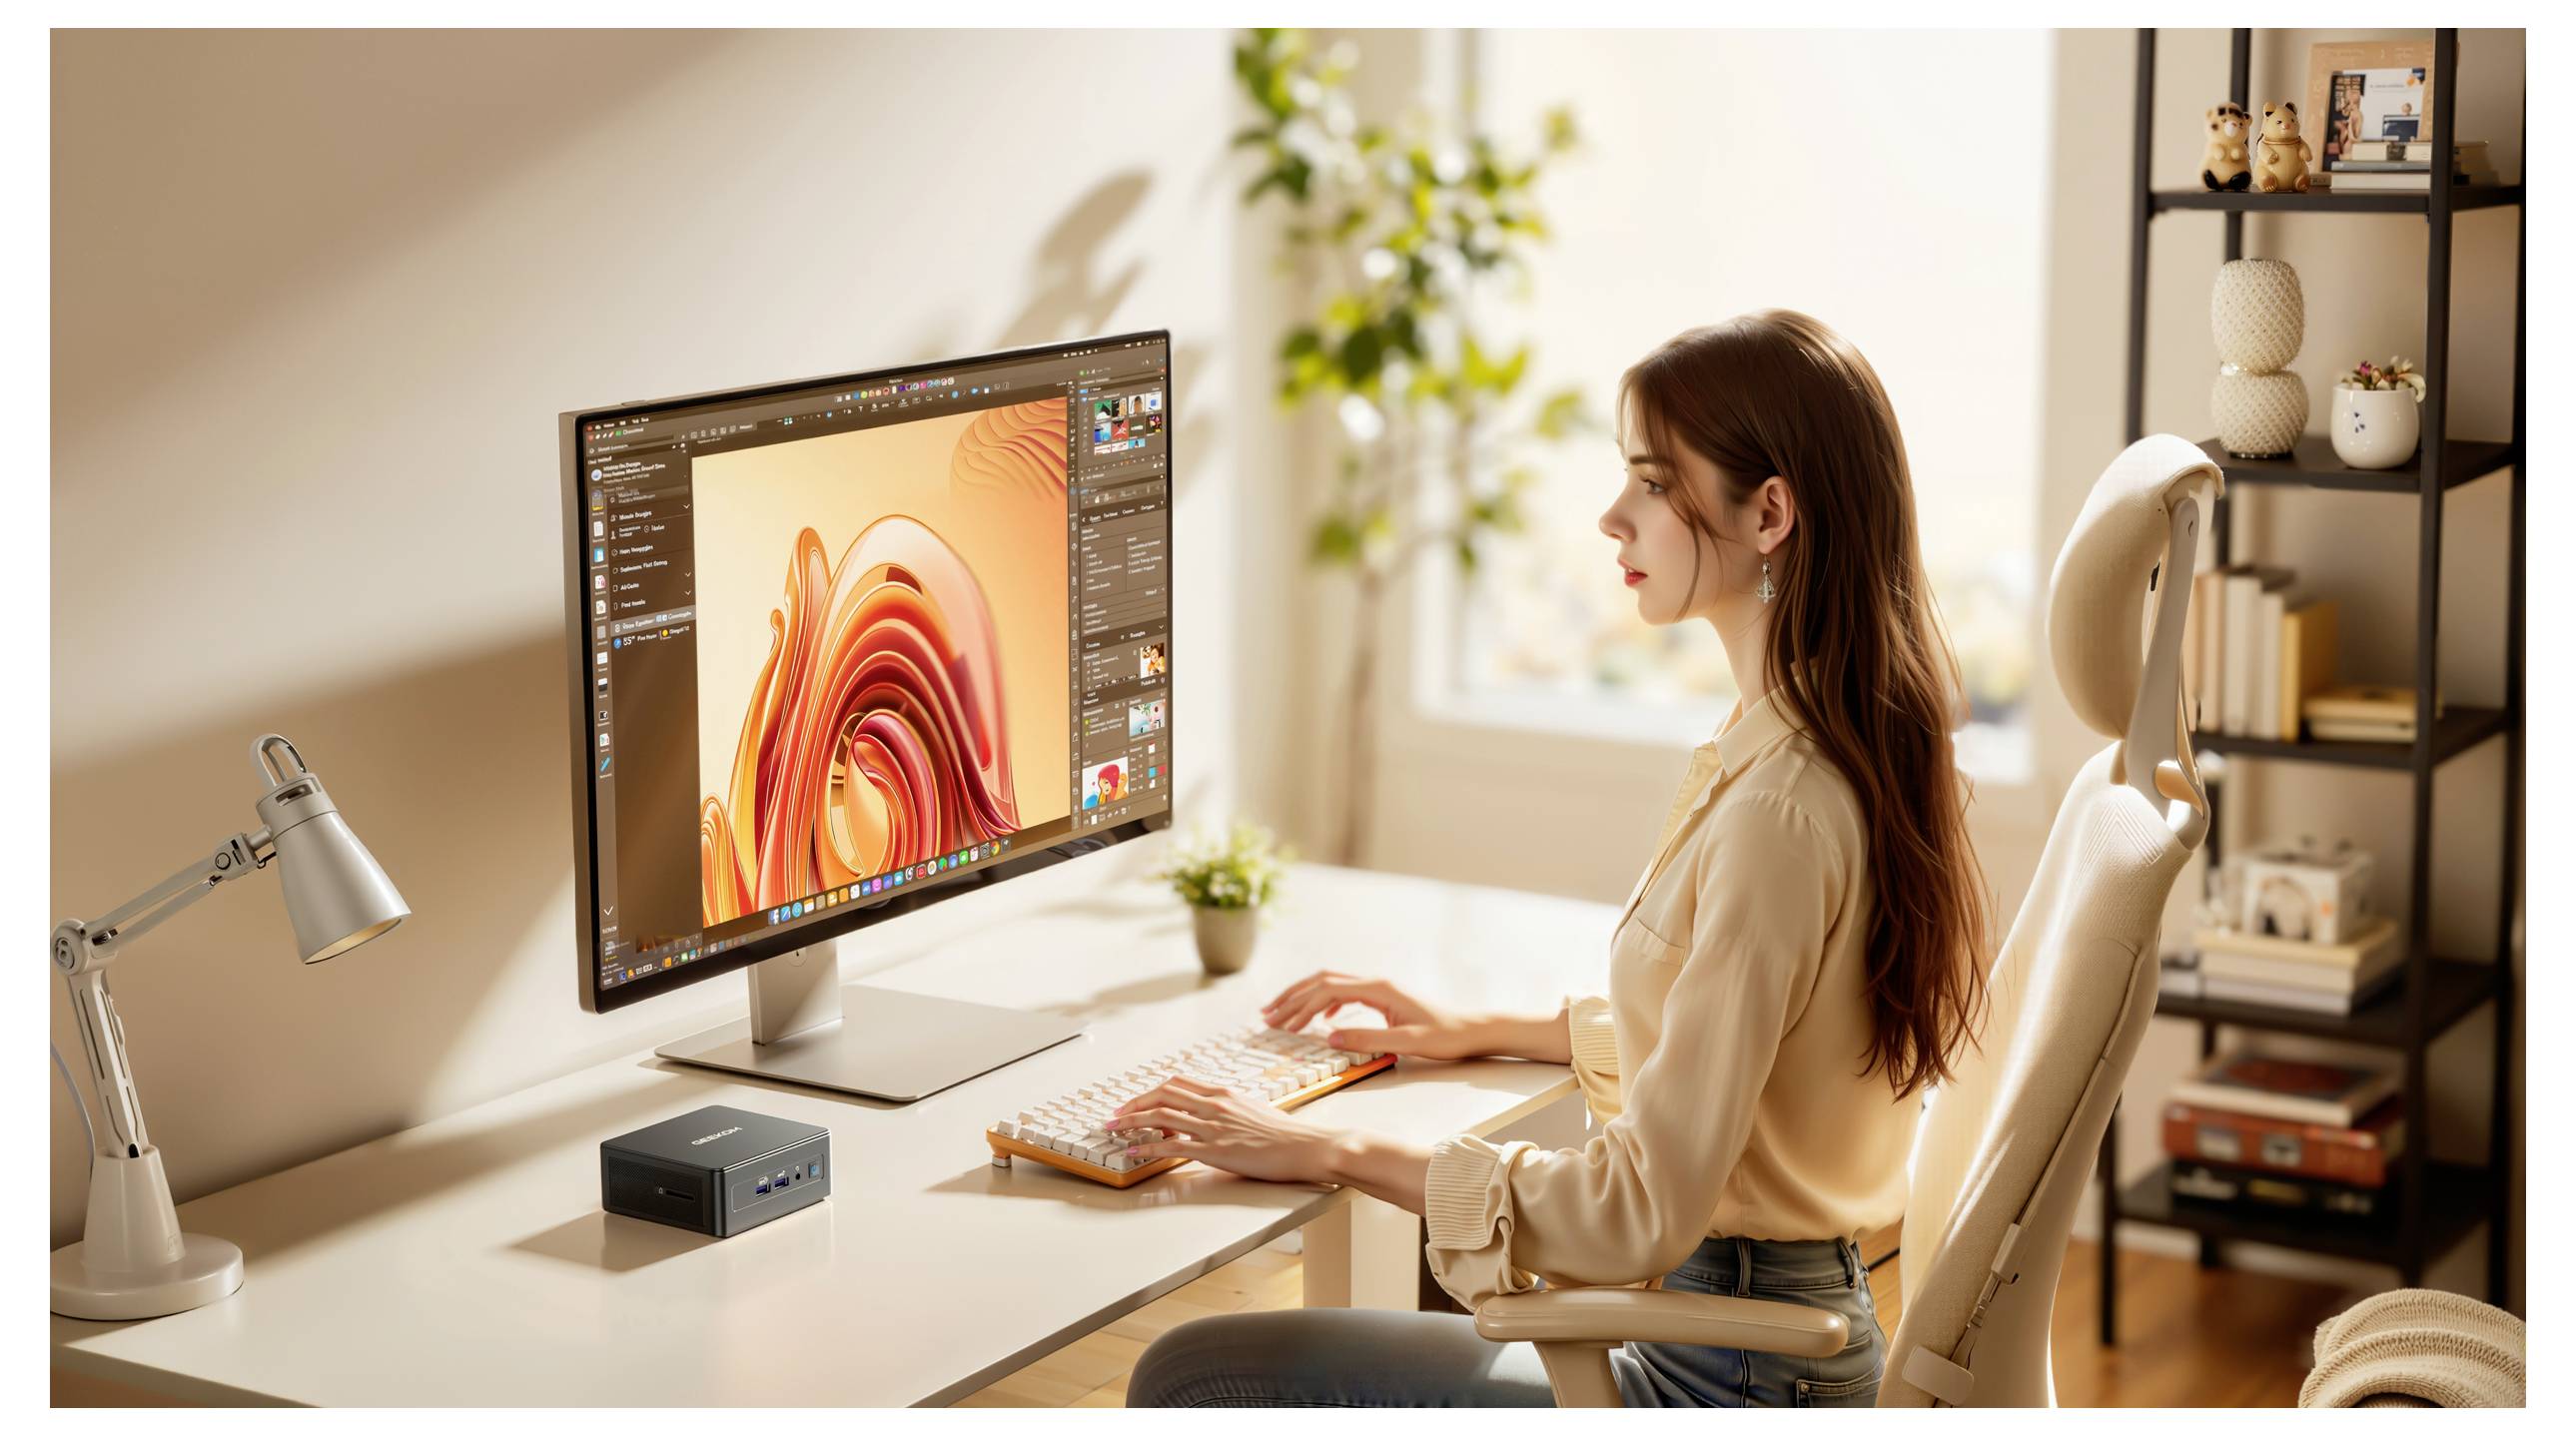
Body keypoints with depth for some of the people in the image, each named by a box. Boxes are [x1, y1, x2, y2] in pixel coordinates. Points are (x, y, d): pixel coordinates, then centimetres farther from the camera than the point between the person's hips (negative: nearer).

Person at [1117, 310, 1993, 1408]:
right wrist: (1487, 1030, 19)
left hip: (1723, 1379, -10)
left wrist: (1339, 1151, -17)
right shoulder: (1851, 758, 7)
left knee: (1199, 1378, -8)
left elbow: (1646, 1210, -24)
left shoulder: (1778, 812, -24)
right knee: (1211, 1369, 15)